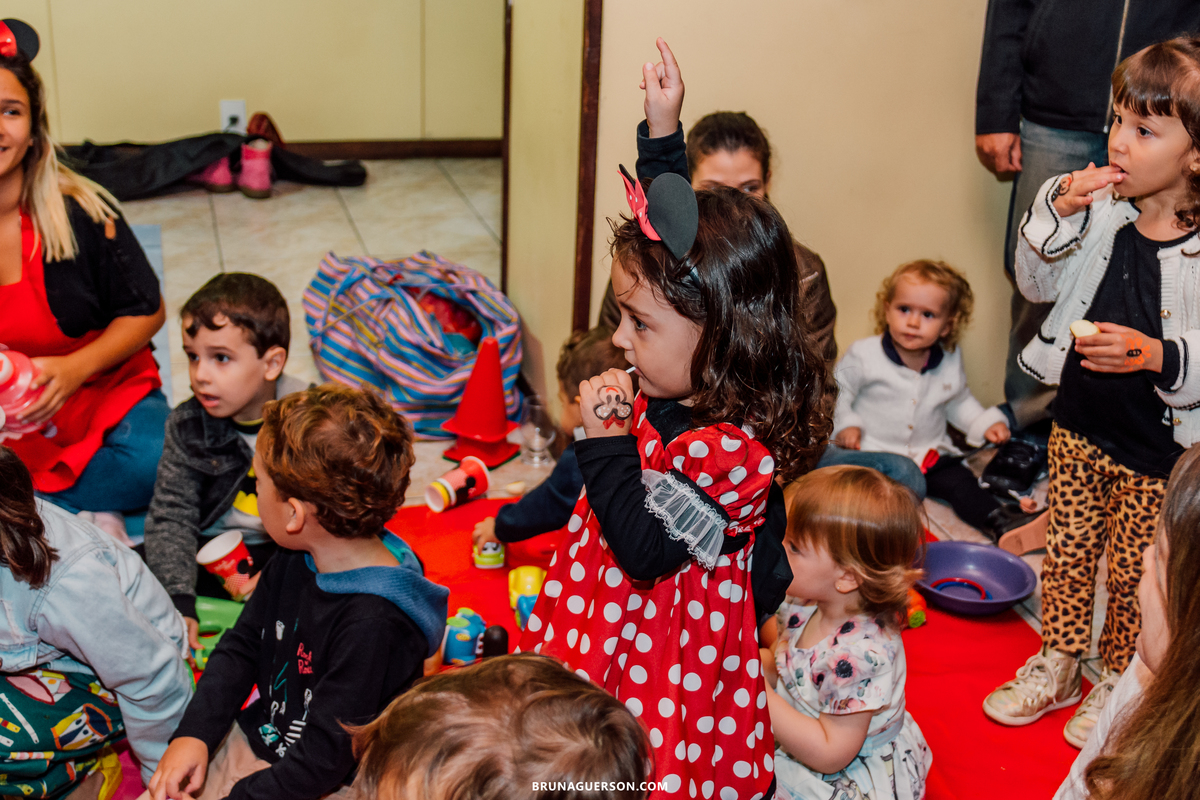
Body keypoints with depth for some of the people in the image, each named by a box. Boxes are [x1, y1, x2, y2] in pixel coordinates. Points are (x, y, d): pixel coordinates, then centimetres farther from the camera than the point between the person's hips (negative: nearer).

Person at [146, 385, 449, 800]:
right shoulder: (295, 561, -4)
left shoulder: (375, 625, -30)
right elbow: (241, 646, 9)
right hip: (255, 743, 8)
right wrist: (194, 733, -2)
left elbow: (322, 761, -26)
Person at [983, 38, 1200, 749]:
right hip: (1080, 424, 5)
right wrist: (1059, 217, -13)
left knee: (1134, 575, 15)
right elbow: (1038, 284, 3)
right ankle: (1058, 667, 41)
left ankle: (1118, 683, 39)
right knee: (1068, 551, 20)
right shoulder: (1100, 209, -7)